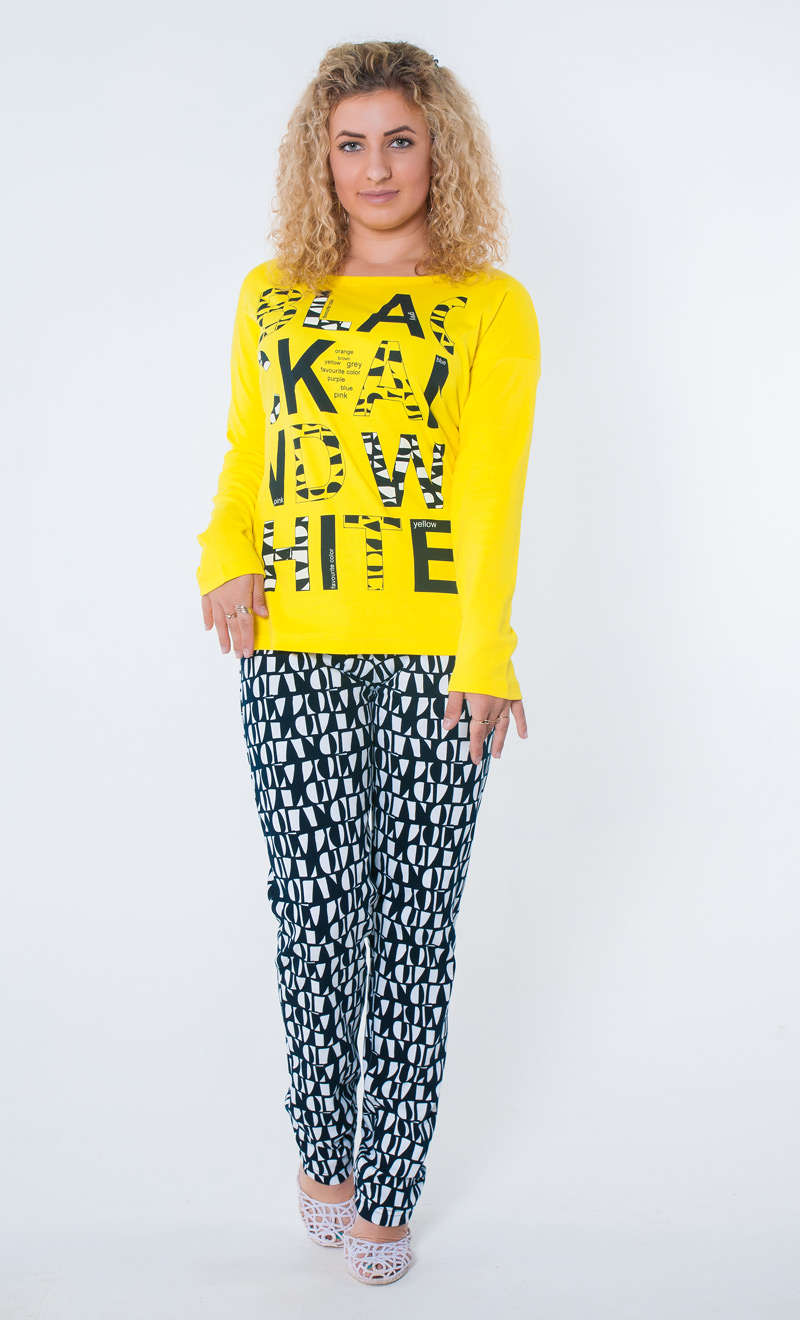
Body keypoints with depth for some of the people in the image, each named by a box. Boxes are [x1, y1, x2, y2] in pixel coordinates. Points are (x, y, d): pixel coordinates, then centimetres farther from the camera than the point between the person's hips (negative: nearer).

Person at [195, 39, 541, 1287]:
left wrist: (485, 655, -17)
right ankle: (324, 1152, 27)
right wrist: (227, 563, -3)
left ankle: (390, 1188, 19)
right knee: (313, 910, 5)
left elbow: (492, 488, -6)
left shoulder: (493, 307, 4)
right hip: (293, 659, 2)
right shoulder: (270, 294, 13)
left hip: (434, 661, -2)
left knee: (414, 925, 3)